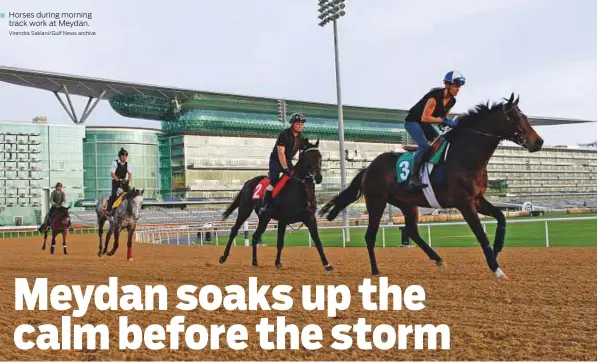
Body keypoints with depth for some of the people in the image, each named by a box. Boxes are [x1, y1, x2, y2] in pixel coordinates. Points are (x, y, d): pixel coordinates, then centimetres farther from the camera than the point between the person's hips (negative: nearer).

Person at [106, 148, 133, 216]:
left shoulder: (127, 164, 5)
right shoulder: (115, 163, -10)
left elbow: (130, 173, 1)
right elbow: (112, 173, -18)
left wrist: (128, 181, -17)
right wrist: (118, 180, -28)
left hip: (124, 181, 5)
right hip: (116, 181, -5)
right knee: (114, 193, -21)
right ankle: (108, 209, -19)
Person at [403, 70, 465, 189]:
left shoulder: (452, 101, -3)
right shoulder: (435, 96, -28)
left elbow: (444, 117, 8)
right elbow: (424, 118, -29)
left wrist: (450, 122, -14)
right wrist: (443, 120, -31)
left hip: (425, 124, 9)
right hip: (413, 121, -9)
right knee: (424, 146, -26)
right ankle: (413, 178, -25)